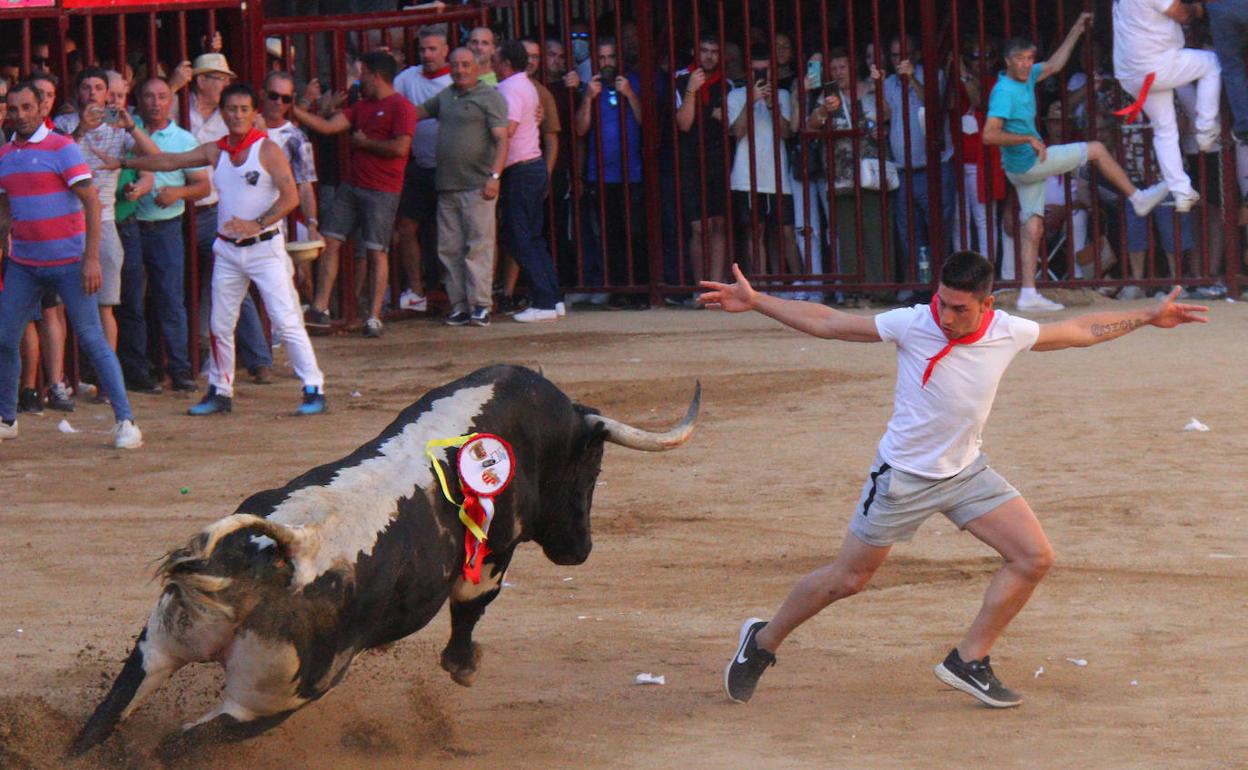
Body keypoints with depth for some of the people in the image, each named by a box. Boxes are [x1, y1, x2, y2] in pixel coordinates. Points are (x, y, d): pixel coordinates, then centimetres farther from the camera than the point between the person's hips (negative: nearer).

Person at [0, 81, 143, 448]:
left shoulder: (61, 148, -8)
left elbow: (91, 202, -12)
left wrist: (91, 259, -18)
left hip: (67, 262, -6)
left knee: (92, 339, -7)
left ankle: (125, 421, -5)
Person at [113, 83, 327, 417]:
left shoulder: (267, 149, -7)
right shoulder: (215, 151, 8)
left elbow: (290, 197, -14)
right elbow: (169, 162, 15)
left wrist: (257, 224, -24)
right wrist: (122, 162, 15)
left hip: (264, 247, -5)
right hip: (227, 249, 5)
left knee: (286, 320, -10)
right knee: (220, 325, 8)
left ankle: (314, 390, -7)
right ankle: (220, 392, 20)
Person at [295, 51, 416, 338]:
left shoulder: (400, 107, -9)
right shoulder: (362, 106, 17)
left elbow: (400, 147, -20)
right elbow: (327, 126, 13)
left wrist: (364, 142, -9)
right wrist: (295, 111, 8)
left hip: (382, 192, -8)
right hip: (352, 185, 8)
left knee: (377, 251, -4)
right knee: (330, 241, 2)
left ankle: (374, 317, 1)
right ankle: (320, 309, 5)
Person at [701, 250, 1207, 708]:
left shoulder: (1009, 333, -10)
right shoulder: (911, 325, -21)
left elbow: (1079, 331, 7)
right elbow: (828, 324, -13)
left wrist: (1147, 318, 8)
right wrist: (755, 304, -17)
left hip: (966, 472, 4)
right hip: (902, 477, -4)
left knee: (1034, 558, -7)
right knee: (847, 578, 2)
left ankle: (969, 661, 5)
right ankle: (762, 642, 25)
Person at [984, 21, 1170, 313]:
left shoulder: (1026, 77, 7)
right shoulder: (1004, 92, -21)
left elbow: (1055, 65, 22)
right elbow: (989, 135, -29)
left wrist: (1076, 32, 21)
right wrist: (1029, 139, -30)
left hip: (1028, 166, 9)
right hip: (1028, 164, -9)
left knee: (1033, 228, 6)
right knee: (1096, 150, 2)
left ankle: (1028, 294, 3)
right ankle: (1139, 199, 16)